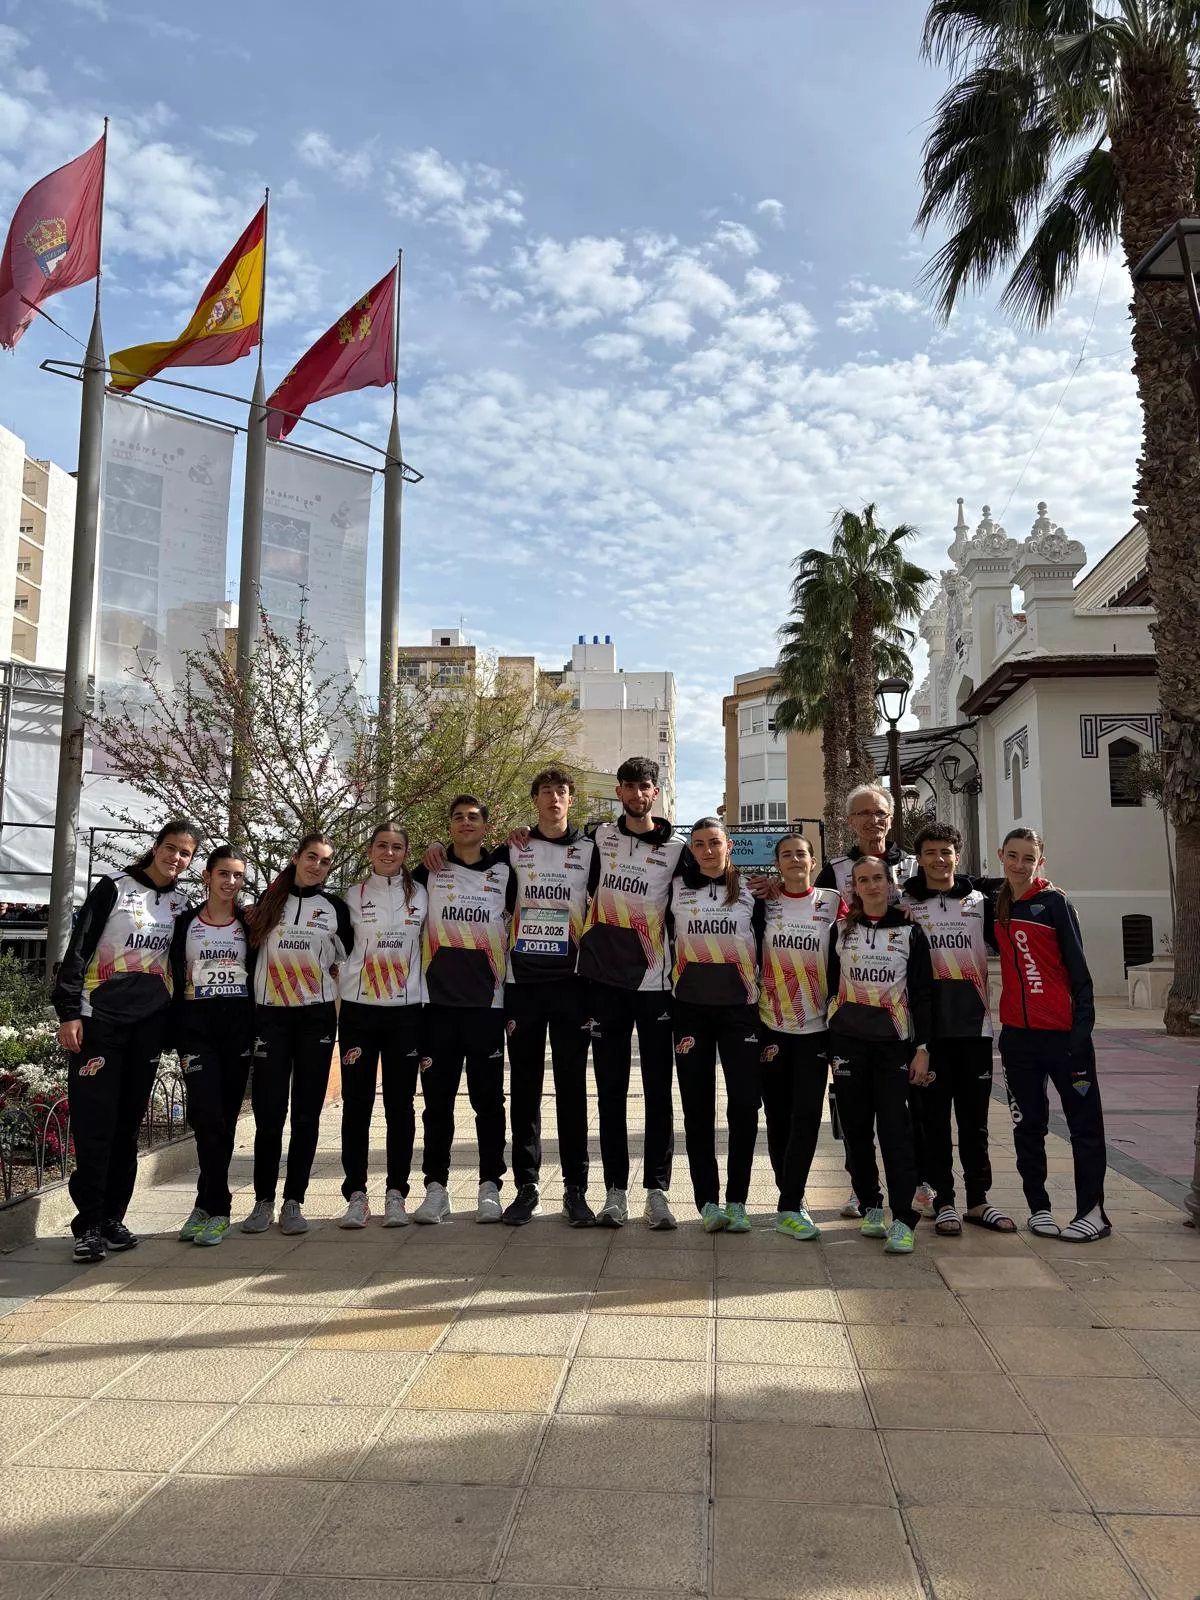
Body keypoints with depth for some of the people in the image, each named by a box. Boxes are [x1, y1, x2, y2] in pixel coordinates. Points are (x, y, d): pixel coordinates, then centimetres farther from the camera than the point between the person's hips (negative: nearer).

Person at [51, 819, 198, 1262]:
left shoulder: (181, 903, 10)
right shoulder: (114, 888, -3)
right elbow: (78, 949, -6)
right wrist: (69, 1012, -12)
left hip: (149, 1022, 4)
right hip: (100, 1017, -4)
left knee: (129, 1121, 8)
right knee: (94, 1120, -5)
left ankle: (112, 1217, 16)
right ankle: (89, 1224, 1)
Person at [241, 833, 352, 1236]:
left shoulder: (335, 908, 6)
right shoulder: (267, 902, 9)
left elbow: (349, 959, 13)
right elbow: (250, 949, 14)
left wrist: (326, 978, 4)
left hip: (316, 1017, 0)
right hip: (270, 1015, 0)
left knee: (306, 1112, 1)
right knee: (268, 1111, -2)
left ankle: (294, 1202, 8)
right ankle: (263, 1200, 10)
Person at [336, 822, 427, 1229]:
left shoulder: (420, 895, 6)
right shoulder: (353, 897, 5)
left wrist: (428, 1001, 4)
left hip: (406, 1011, 0)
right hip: (359, 1011, 0)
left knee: (400, 1103, 3)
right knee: (356, 1103, 2)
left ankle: (396, 1194, 11)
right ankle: (356, 1194, 10)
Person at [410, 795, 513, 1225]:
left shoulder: (504, 873, 6)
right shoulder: (429, 872, 7)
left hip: (487, 1003, 0)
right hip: (437, 1002, 0)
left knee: (488, 1100, 4)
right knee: (438, 1100, 6)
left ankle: (490, 1188, 12)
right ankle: (436, 1188, 14)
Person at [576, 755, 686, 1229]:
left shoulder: (676, 848, 2)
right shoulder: (599, 838, 6)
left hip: (654, 980, -1)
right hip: (605, 979, 1)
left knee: (658, 1090, 3)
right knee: (610, 1091, 6)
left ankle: (657, 1191, 11)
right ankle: (615, 1191, 14)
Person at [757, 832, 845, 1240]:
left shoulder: (833, 903, 1)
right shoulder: (764, 904, 3)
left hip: (815, 1025, -1)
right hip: (771, 1024, 1)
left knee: (806, 1115, -6)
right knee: (778, 1114, 6)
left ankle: (789, 1207, -1)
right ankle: (792, 1198, 21)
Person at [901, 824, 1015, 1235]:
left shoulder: (979, 902, 9)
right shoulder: (904, 905, 3)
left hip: (974, 1026, 2)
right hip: (928, 1028, -2)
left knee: (974, 1117, 9)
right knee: (934, 1118, 4)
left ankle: (978, 1201, 20)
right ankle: (944, 1201, 14)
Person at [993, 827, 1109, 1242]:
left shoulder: (1054, 902, -5)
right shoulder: (995, 906, 8)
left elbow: (1077, 967, -6)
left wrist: (1083, 1024, -12)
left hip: (1063, 1031, -4)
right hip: (1017, 1033, 5)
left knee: (1084, 1121, 4)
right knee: (1027, 1123, 11)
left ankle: (1092, 1212, 13)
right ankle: (1038, 1207, 22)